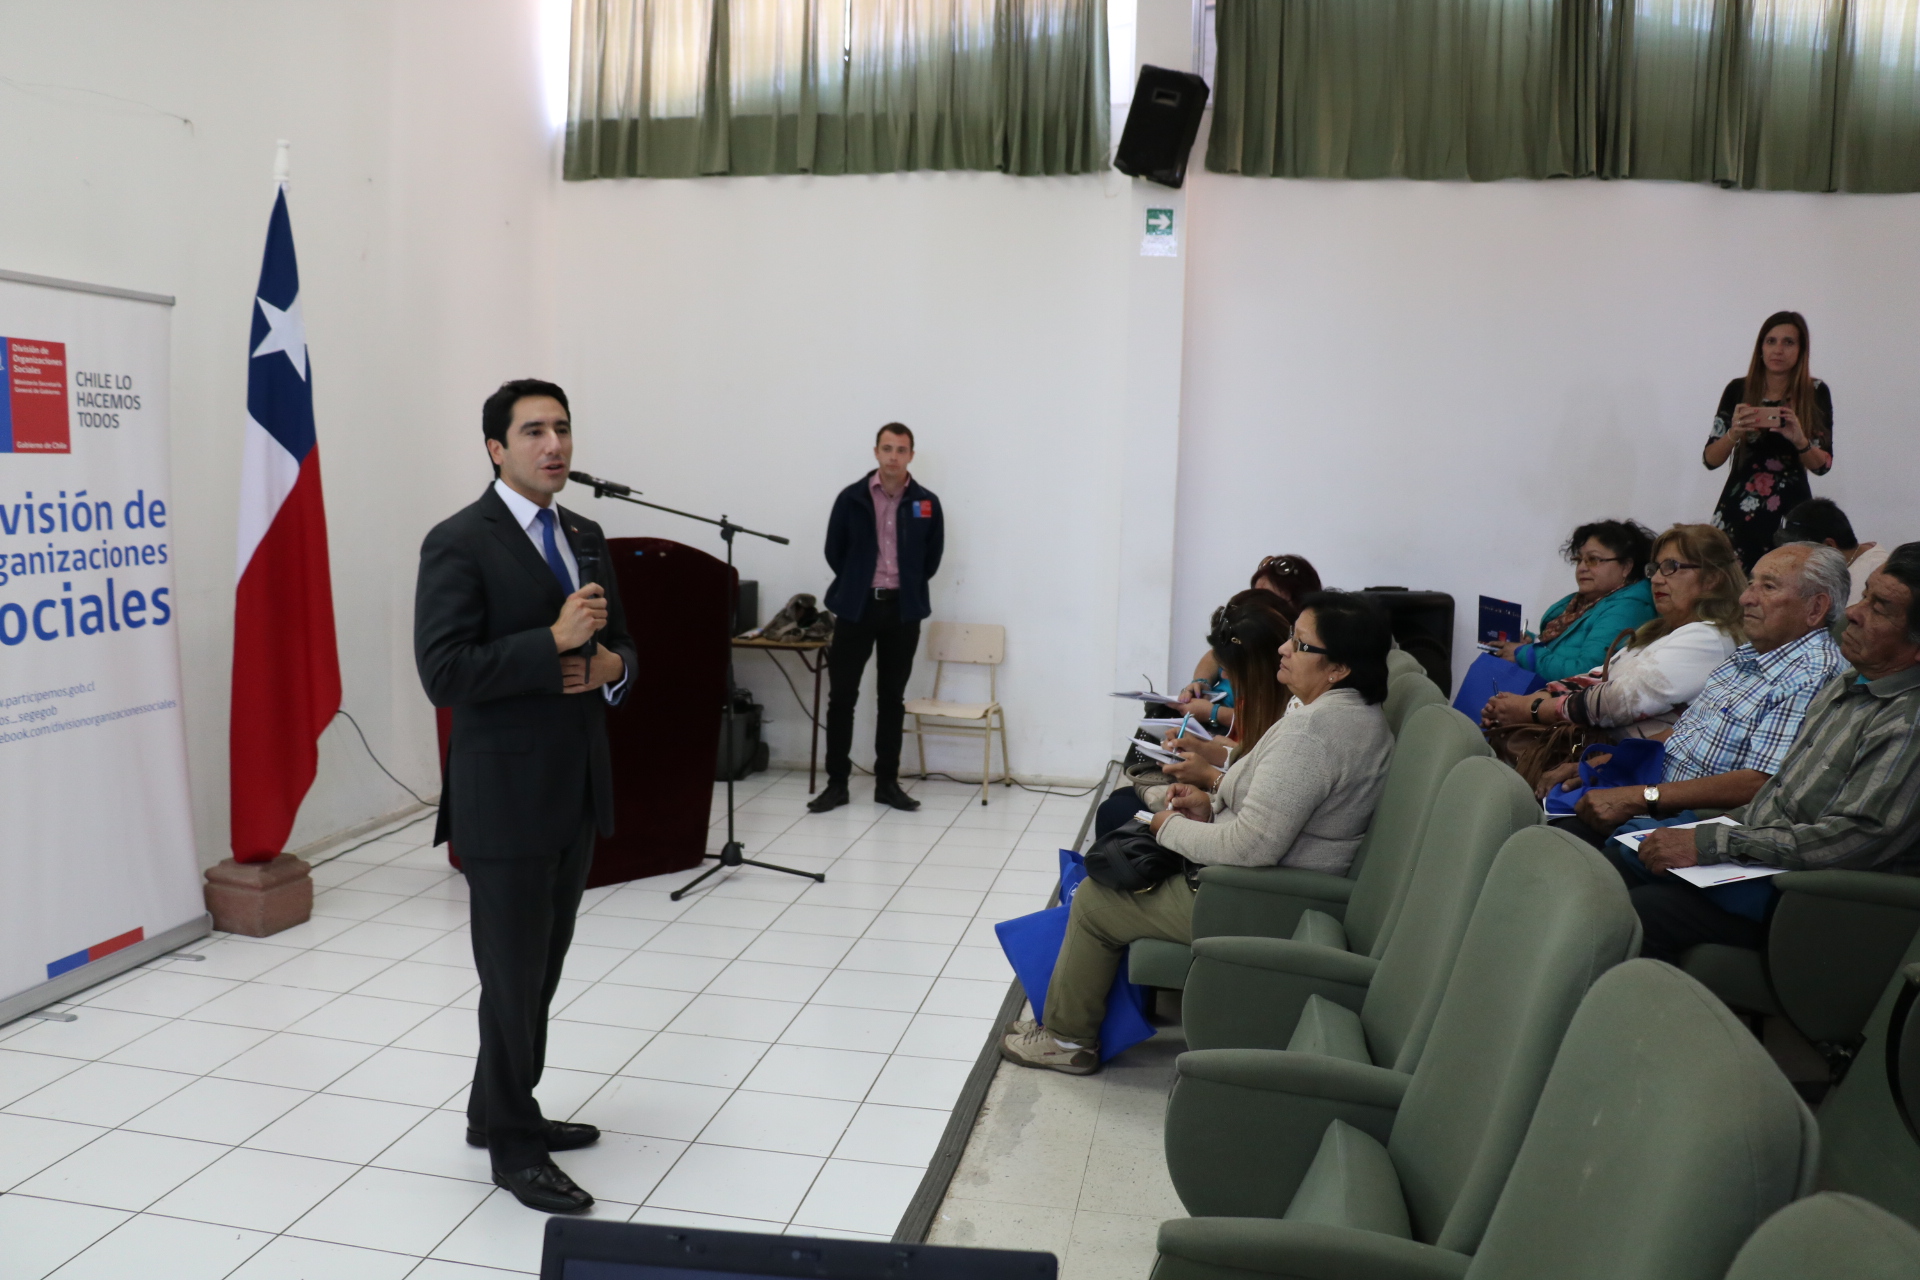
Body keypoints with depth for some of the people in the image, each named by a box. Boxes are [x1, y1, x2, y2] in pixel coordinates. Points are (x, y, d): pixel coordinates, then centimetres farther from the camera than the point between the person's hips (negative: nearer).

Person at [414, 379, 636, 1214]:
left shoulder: (585, 536, 11)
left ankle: (498, 1111, 37)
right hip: (505, 799, -7)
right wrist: (553, 643, -23)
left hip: (577, 793, 7)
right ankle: (513, 1144, 23)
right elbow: (443, 673, -19)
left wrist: (610, 664, -5)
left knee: (542, 968, 18)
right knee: (514, 976, 5)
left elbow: (618, 640, 18)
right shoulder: (459, 542, -11)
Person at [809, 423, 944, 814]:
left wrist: (906, 587, 9)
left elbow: (932, 557, 10)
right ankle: (836, 783, 9)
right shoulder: (851, 498, -3)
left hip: (902, 610, 1)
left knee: (892, 698, 8)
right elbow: (834, 551, 6)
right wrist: (856, 587, 10)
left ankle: (887, 783, 16)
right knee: (841, 696, 0)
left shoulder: (926, 503, 0)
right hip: (856, 607, -1)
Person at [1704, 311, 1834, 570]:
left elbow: (1823, 465, 0)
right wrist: (1734, 433, -19)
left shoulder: (1816, 392, 1)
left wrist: (1799, 440, -18)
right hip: (1738, 511, 0)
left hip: (1791, 512, 0)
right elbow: (1710, 460, -1)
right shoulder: (1738, 390, 1)